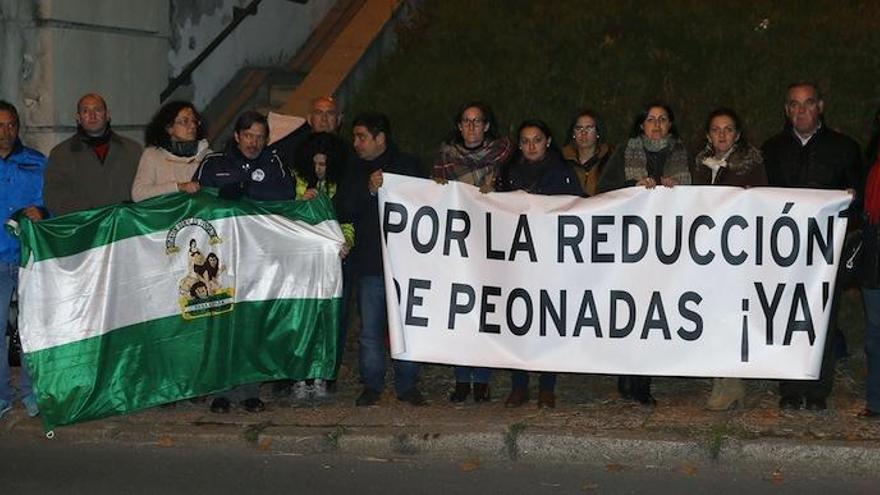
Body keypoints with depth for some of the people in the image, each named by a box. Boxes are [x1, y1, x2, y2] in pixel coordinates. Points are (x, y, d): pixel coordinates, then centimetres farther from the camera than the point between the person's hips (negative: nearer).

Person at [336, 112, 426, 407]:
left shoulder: (407, 165, 5)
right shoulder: (356, 171, 12)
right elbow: (343, 212, 1)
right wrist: (368, 190, -11)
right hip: (369, 261, 2)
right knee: (370, 328, 3)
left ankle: (407, 385, 11)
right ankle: (372, 385, 12)